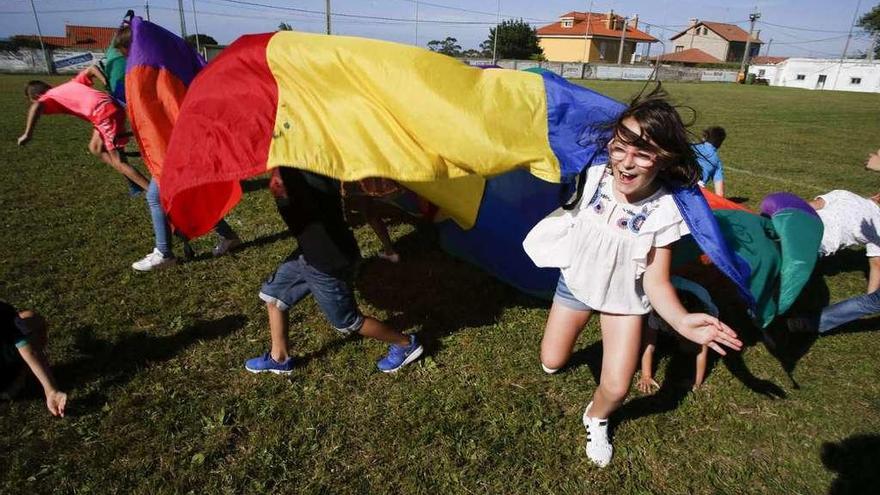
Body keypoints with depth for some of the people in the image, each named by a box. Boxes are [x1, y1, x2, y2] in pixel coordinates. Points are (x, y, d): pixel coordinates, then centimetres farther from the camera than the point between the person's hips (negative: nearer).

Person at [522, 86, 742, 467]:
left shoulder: (665, 211, -27)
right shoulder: (593, 178, -22)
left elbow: (656, 281, -24)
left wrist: (681, 321, -41)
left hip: (625, 297, -2)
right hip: (577, 281, 2)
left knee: (616, 389, -6)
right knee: (551, 362, 13)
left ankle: (596, 419, 31)